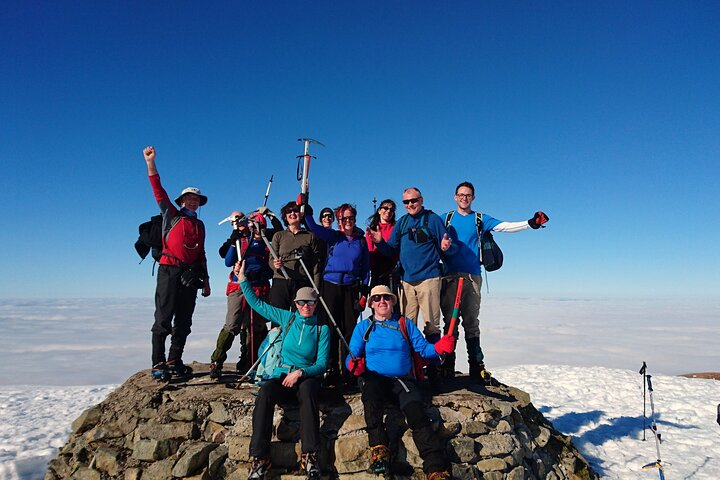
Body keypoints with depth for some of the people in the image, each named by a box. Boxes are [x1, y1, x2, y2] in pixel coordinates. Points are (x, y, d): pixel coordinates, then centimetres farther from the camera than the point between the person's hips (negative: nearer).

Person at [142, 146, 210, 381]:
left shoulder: (200, 225, 20)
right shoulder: (171, 215, 9)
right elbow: (158, 190, -2)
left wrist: (205, 280, 17)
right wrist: (150, 161, -11)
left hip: (191, 275, 5)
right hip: (169, 271, -5)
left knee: (184, 321, 6)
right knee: (163, 319, -6)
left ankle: (174, 362, 15)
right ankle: (158, 365, -3)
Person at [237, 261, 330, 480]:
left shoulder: (322, 329, 5)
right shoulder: (288, 318, 11)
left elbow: (322, 363, 1)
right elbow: (257, 304, 16)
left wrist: (300, 373, -15)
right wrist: (243, 280, 13)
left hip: (308, 377, -2)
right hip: (282, 376, 2)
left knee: (307, 389, -37)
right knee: (265, 393, -32)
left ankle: (310, 456, -37)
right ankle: (259, 458, -33)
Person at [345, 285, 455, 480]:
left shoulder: (405, 324, 16)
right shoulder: (363, 327, 14)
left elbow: (422, 348, 8)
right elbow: (352, 356, 8)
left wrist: (438, 348, -14)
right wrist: (354, 364, -16)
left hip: (402, 381, 1)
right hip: (375, 379, -1)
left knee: (418, 415, -24)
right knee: (370, 389, -36)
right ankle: (379, 449, -36)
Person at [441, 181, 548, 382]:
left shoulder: (480, 219, 13)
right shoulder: (446, 218, 14)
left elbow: (505, 226, 2)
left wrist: (530, 224, -11)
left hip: (472, 276, 0)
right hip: (449, 275, 0)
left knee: (471, 322, 2)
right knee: (450, 321, 1)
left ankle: (476, 366, 7)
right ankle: (448, 365, 6)